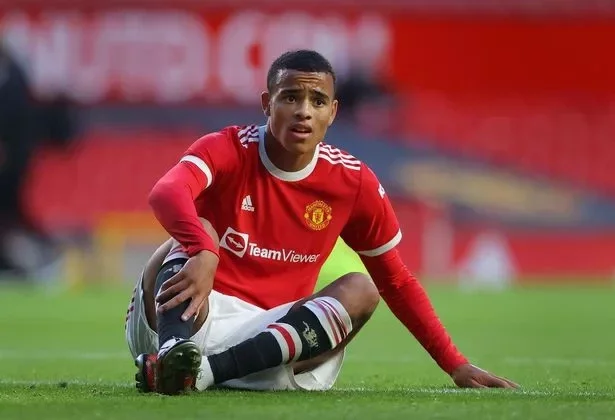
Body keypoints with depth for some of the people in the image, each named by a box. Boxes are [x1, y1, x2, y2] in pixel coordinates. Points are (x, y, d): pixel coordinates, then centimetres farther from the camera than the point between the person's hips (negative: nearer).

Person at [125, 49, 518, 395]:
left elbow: (397, 282, 11)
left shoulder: (355, 183, 1)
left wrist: (456, 364, 5)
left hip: (275, 334, 3)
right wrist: (203, 253, -53)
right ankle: (174, 351, -56)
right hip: (187, 316, -3)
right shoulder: (227, 151, -8)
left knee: (361, 290, -18)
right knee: (199, 232, -23)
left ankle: (204, 370, -37)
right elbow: (167, 192, -32)